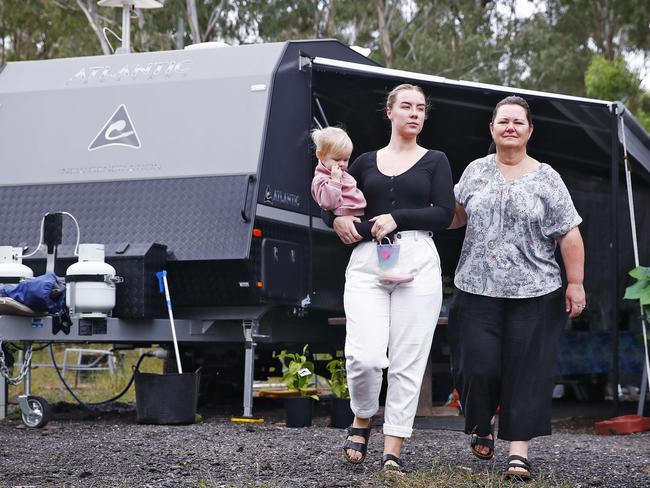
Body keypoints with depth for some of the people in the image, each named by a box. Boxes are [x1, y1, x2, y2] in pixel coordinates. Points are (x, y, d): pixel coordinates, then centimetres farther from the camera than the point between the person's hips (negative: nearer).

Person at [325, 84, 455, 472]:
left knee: (407, 361, -4)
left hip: (417, 261, -1)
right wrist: (339, 220, 3)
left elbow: (444, 214, -1)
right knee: (364, 356, -13)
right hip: (366, 263, 1)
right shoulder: (366, 162, 17)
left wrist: (396, 218, -10)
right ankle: (362, 420, 16)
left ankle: (393, 450, 4)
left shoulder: (435, 161, 11)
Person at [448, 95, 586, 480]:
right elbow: (456, 215, 18)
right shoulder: (476, 171, 10)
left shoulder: (546, 179, 2)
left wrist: (576, 283, -5)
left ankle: (519, 448, 4)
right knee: (478, 366, -2)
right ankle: (482, 425, 25)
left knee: (527, 371, -2)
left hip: (534, 294, -1)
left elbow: (569, 234, 0)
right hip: (478, 290, 2)